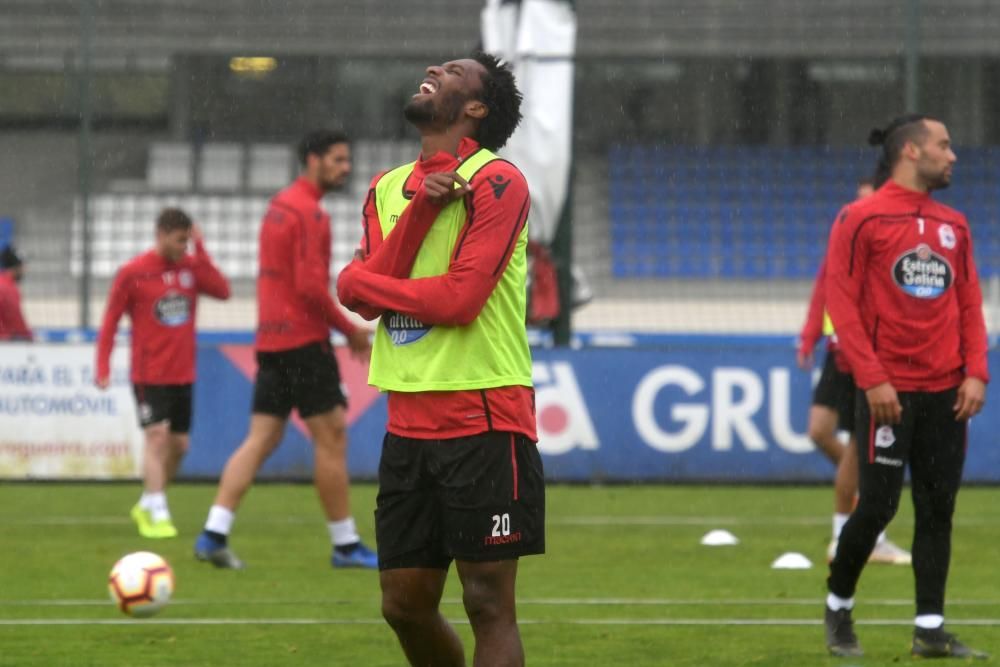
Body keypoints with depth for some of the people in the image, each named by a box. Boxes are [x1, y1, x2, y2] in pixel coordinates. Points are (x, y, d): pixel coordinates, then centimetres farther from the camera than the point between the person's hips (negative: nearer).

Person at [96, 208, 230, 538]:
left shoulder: (192, 266, 3)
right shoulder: (133, 273, -8)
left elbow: (222, 290, -13)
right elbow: (110, 322, -4)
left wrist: (200, 251, -15)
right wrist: (103, 369, -10)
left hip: (182, 374, 5)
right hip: (149, 374, -5)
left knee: (178, 445, 10)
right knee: (157, 436, -16)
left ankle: (146, 505, 28)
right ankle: (157, 515, -18)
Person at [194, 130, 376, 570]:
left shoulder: (279, 205, 16)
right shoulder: (310, 214, -14)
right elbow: (312, 287, -20)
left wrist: (341, 327, 21)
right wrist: (350, 330, -9)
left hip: (271, 338, 9)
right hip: (302, 339, -9)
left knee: (262, 438, 6)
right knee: (331, 437, -1)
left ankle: (214, 534, -2)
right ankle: (346, 545, 4)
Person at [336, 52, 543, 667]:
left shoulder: (496, 181, -6)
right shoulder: (389, 188, 16)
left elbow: (459, 297, -16)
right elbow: (360, 297, 2)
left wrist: (363, 281, -1)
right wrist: (420, 207, -9)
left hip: (483, 418, -7)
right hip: (409, 424, 7)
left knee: (488, 603, -6)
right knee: (405, 605, 9)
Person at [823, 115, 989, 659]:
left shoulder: (954, 225, 13)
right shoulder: (861, 220, -4)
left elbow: (969, 304, 13)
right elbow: (841, 302, -8)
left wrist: (975, 372, 0)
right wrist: (873, 379, -15)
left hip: (946, 392, 5)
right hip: (889, 390, -5)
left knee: (938, 509, 3)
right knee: (877, 506, -4)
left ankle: (930, 629, 7)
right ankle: (838, 605, 17)